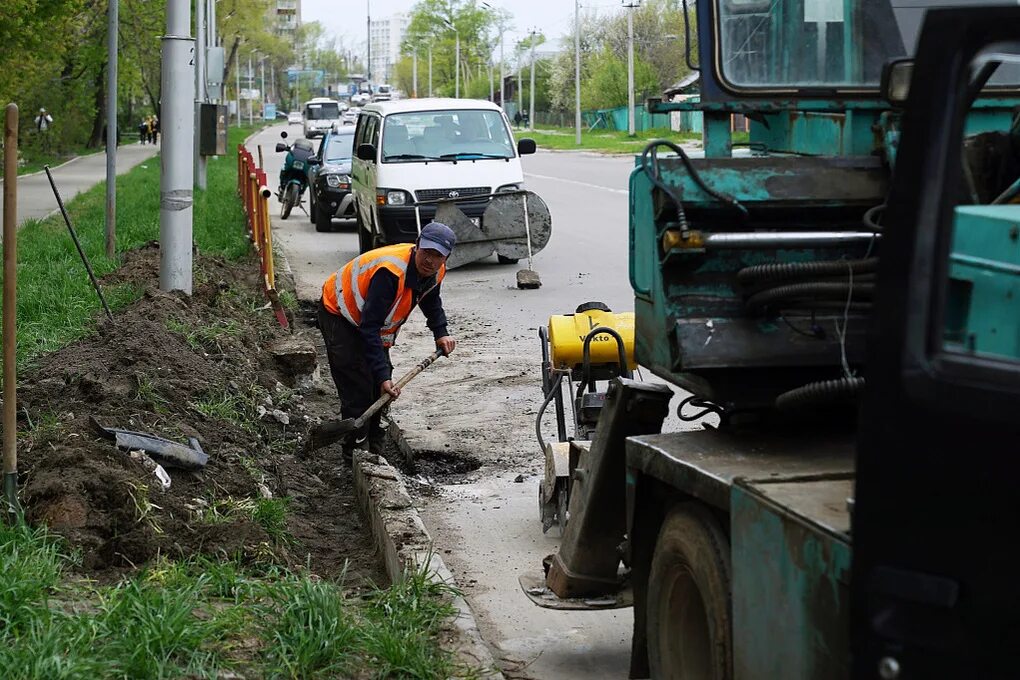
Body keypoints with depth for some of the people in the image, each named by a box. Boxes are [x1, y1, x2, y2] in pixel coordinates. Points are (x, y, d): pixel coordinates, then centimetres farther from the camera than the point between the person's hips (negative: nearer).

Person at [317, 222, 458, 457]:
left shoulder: (436, 271, -13)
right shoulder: (391, 272, -40)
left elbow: (431, 300, 15)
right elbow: (369, 328, -40)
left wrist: (441, 333, -1)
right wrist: (383, 375, -43)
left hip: (374, 318, 9)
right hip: (339, 314, -9)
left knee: (381, 388, 12)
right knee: (357, 388, -16)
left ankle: (375, 447, 24)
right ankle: (356, 451, -8)